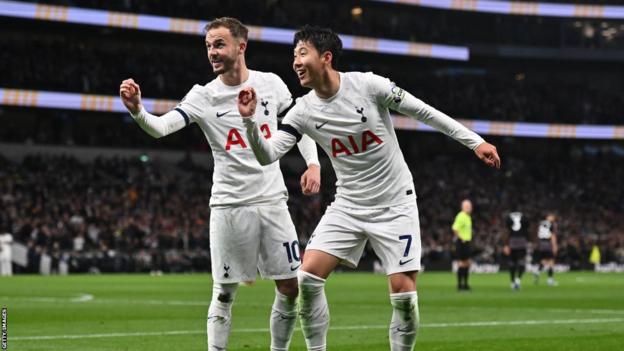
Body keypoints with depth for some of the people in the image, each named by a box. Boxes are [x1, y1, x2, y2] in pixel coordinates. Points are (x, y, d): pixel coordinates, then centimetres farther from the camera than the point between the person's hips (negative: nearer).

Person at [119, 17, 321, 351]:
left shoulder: (271, 83, 2)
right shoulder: (203, 96, -6)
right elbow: (161, 127, -20)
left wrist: (313, 163, 3)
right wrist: (137, 109, -40)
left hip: (272, 201, 2)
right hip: (229, 207, -2)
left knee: (292, 288, 1)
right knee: (224, 292, 0)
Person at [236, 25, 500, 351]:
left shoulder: (368, 85, -14)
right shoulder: (303, 111, -5)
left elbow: (423, 111, -6)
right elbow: (267, 155, -10)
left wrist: (474, 141, -5)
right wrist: (250, 120, -27)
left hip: (395, 207, -3)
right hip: (347, 208, 3)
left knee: (404, 296, -9)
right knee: (307, 277, -11)